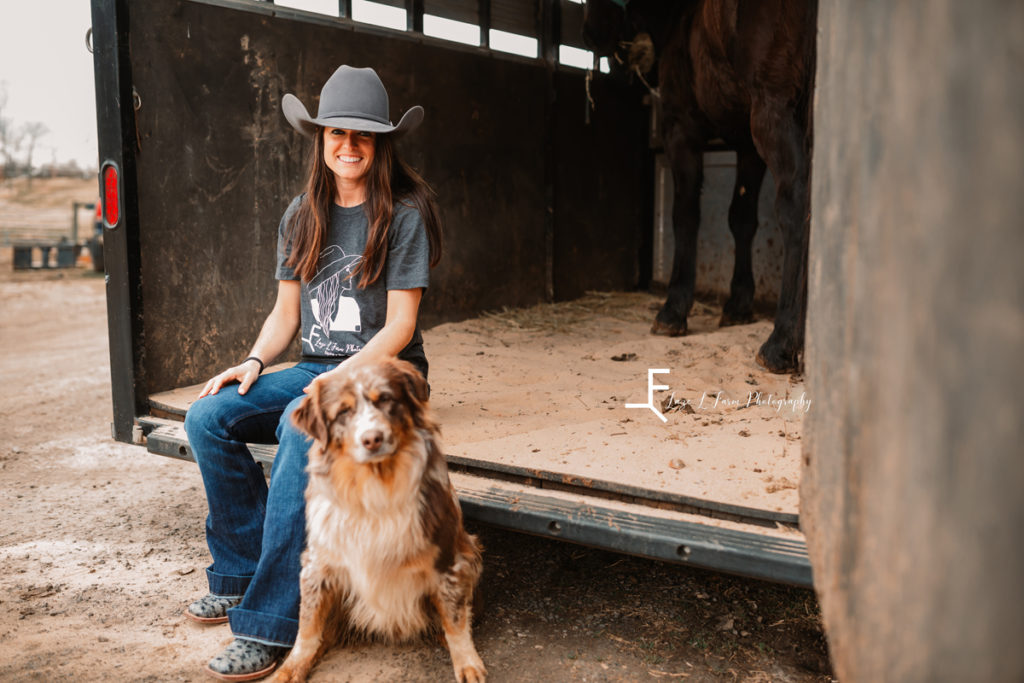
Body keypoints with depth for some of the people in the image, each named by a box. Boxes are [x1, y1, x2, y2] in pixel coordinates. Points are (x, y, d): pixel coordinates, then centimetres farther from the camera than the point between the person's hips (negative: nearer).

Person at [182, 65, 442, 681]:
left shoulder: (404, 215, -7)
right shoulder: (302, 216, 11)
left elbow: (400, 326, -11)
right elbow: (286, 312, 14)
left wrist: (345, 377, -23)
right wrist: (254, 362, -5)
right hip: (314, 369, 6)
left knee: (301, 429, -35)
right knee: (208, 417, -16)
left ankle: (268, 624, -27)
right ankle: (242, 570, -1)